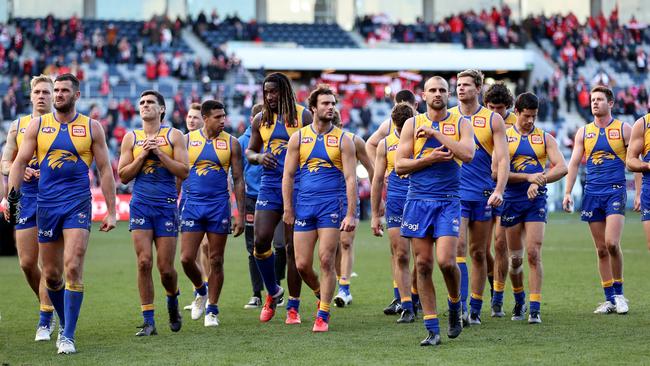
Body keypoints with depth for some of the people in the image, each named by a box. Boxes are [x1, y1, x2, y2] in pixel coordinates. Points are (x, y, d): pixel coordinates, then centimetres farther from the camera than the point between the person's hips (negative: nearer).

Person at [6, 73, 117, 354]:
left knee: (72, 269, -14)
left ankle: (68, 337, -11)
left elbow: (105, 170, 6)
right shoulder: (38, 125, 7)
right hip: (46, 205, 2)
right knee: (51, 275, 7)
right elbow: (20, 162, 6)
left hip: (78, 204, -2)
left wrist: (111, 211, 1)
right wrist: (13, 193, -9)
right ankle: (64, 324, 29)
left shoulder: (91, 128, 4)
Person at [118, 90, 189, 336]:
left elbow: (184, 172, -4)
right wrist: (143, 155, -6)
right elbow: (123, 176, 6)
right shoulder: (131, 138, 9)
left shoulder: (173, 136, 4)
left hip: (167, 205, -1)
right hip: (140, 205, 1)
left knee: (165, 267, -1)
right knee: (144, 262, -10)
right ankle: (148, 321, -4)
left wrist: (159, 152, -12)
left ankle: (173, 301, 32)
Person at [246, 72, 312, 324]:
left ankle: (293, 306, 7)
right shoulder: (261, 119, 10)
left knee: (293, 247, -2)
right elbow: (250, 151, 20)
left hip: (297, 187, -3)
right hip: (269, 185, 3)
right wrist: (259, 157, -3)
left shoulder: (303, 116, 0)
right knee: (261, 240, -9)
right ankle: (273, 292, 15)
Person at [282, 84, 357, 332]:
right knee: (302, 264, 0)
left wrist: (351, 214, -10)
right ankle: (321, 294, 30)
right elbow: (288, 175, 9)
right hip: (304, 205, 2)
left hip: (331, 205, -2)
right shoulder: (299, 137, 7)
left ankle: (323, 316, -1)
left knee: (326, 261, -8)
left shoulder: (343, 140, 2)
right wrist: (288, 209, 2)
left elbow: (351, 179, -2)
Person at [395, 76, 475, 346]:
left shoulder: (461, 123, 6)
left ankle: (455, 306, 16)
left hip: (448, 201, -1)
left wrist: (435, 133, -13)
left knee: (446, 261, -14)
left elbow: (467, 154, -12)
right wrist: (431, 159, -9)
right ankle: (432, 329, 5)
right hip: (418, 200, 2)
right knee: (423, 265, -1)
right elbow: (400, 166, 4)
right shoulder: (412, 124, 8)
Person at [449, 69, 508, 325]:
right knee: (458, 246, -16)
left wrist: (499, 191, -13)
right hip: (454, 192, -1)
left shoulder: (493, 120, 3)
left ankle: (475, 310, 15)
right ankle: (459, 306, -20)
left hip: (484, 195, 1)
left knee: (479, 253, 7)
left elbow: (502, 159, -1)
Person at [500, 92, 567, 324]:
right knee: (515, 257, 7)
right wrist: (528, 177, -18)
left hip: (536, 201, 0)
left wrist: (539, 181, -18)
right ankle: (519, 300, 30)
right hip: (511, 201, 0)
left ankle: (535, 309, -11)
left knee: (533, 253, -11)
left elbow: (561, 167, -3)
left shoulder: (545, 138, 7)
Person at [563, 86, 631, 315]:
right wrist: (568, 193, 2)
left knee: (611, 243, -18)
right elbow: (574, 163, 11)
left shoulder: (623, 130, 2)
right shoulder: (583, 132, 11)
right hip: (592, 193, 4)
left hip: (615, 192, -4)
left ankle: (619, 293, -2)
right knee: (601, 249, 4)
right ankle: (610, 300, 9)